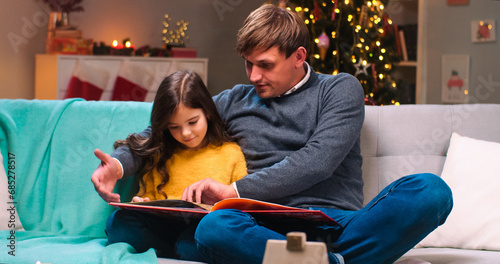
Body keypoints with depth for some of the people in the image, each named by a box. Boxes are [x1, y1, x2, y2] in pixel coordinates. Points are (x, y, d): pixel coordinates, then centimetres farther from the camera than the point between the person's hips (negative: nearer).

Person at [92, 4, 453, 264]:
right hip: (272, 227, 1)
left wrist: (236, 190, -10)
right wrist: (119, 164, 4)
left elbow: (317, 161, -4)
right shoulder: (234, 102, 22)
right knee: (214, 228, -36)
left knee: (430, 190, -29)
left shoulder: (340, 89, 13)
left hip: (337, 221, -1)